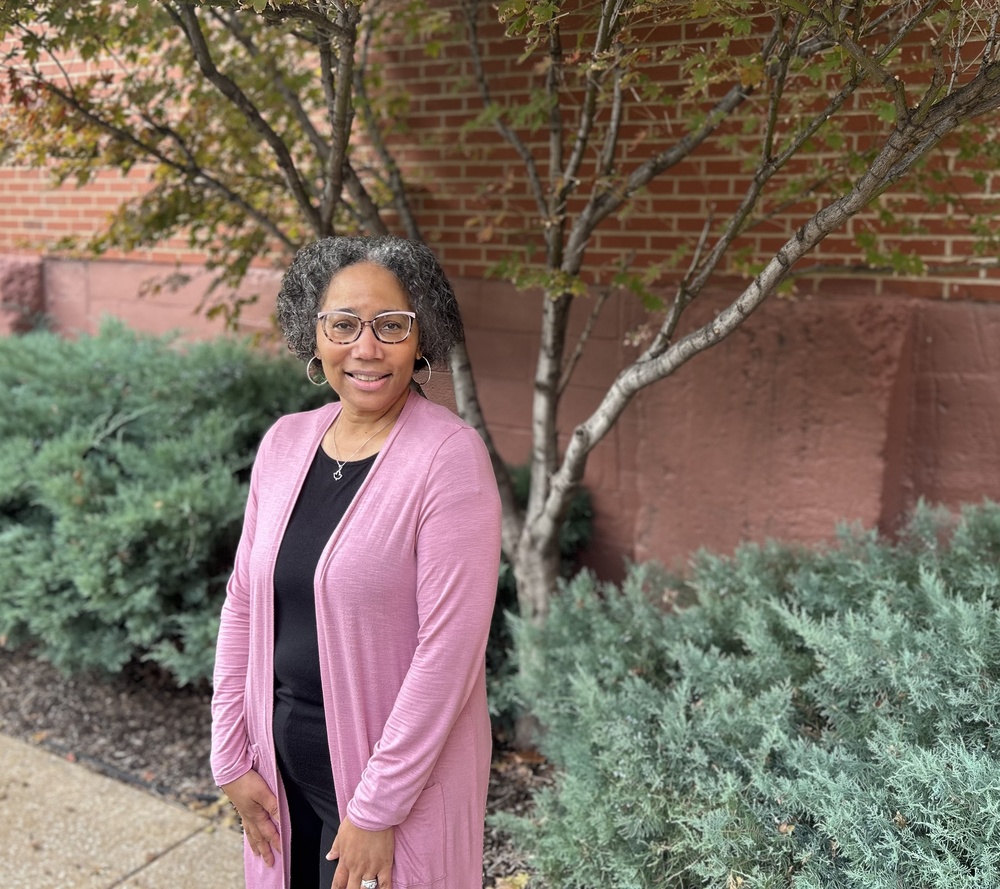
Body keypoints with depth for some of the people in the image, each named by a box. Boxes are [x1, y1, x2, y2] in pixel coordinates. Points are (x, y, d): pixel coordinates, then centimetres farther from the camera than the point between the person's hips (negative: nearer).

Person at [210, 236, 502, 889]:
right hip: (281, 764, 6)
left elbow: (449, 647, -20)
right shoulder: (285, 441, -1)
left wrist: (378, 809, -17)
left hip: (399, 766, -5)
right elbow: (243, 603, 5)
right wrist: (232, 756, 3)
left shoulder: (449, 456, -19)